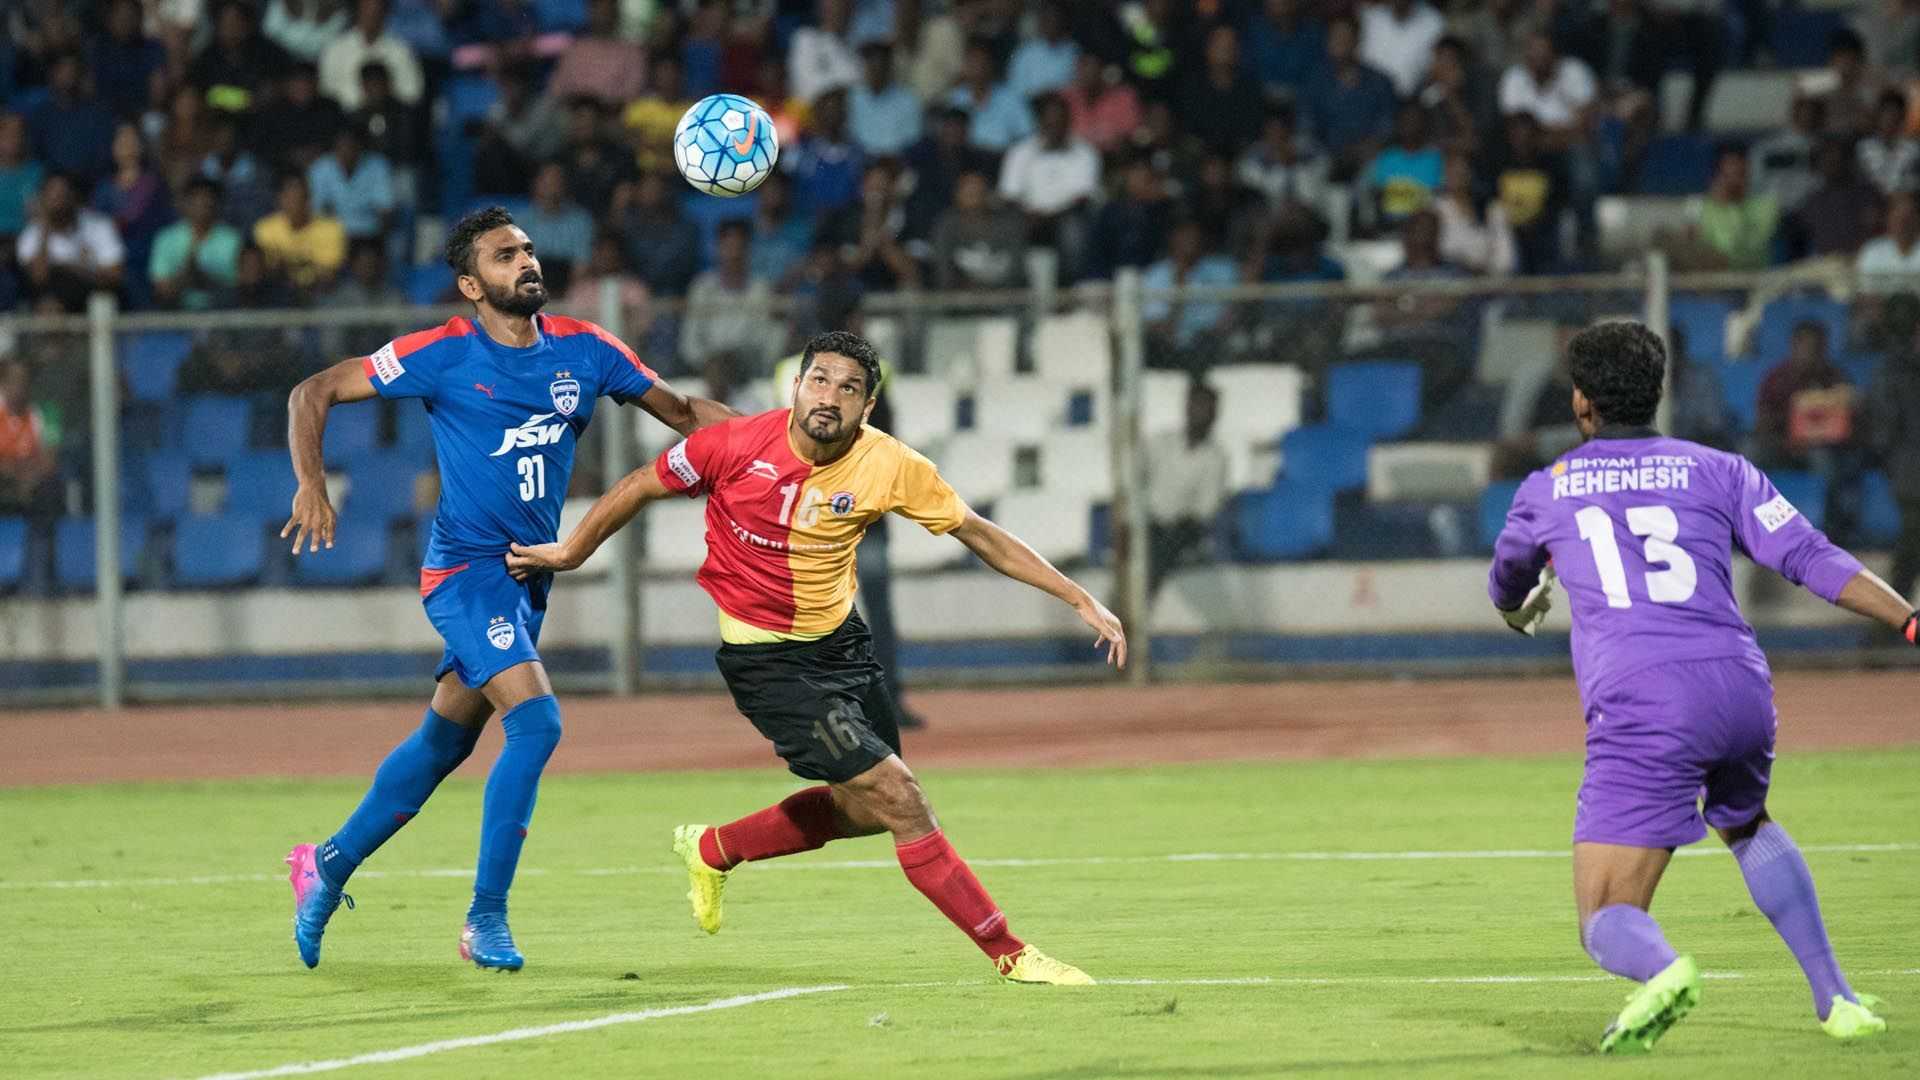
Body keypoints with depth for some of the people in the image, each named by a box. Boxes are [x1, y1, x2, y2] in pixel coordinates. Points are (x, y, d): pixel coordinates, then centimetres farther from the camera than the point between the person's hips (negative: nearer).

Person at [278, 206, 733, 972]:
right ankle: (486, 920, -13)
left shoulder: (582, 349, 3)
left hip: (530, 572, 6)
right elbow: (313, 394, -5)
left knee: (445, 739, 13)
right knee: (535, 720, -20)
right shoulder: (445, 355, -10)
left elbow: (681, 412, 12)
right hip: (467, 566, -6)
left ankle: (328, 866, 32)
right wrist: (312, 486, -19)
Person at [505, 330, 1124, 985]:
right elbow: (642, 488, -2)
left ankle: (713, 851, 35)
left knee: (865, 810, 14)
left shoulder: (889, 466, -11)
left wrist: (1080, 600, -5)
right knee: (898, 799, -13)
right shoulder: (737, 446, -18)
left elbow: (977, 533, -2)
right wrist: (570, 554, 9)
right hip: (764, 657, -6)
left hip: (841, 642, 6)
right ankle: (1008, 953, -7)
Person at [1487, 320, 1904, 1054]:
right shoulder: (1718, 471, 15)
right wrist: (1911, 620, -1)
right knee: (1747, 824, 37)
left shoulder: (1548, 490, 16)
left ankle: (1660, 969, -40)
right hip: (1740, 689, 3)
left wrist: (1520, 609, 61)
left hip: (1640, 711, -3)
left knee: (1608, 924, -2)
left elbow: (1505, 587, 37)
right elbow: (1814, 561, 2)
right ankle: (1836, 1000, 28)